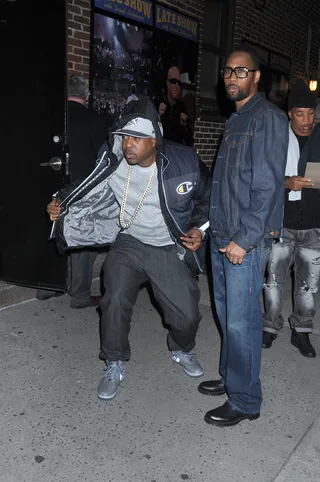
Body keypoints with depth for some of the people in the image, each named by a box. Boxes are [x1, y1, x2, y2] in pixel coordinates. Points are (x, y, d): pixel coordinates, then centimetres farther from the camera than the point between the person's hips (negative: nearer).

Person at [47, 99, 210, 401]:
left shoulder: (184, 163, -19)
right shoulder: (113, 163, -15)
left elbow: (207, 198, 0)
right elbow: (89, 197, 1)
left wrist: (199, 229, -12)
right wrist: (62, 209, -16)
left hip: (171, 249, 0)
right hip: (129, 243, 1)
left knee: (187, 315, -2)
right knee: (115, 300, -19)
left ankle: (181, 351, 36)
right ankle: (114, 365, 9)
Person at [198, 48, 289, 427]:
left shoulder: (267, 118, -11)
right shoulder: (235, 120, 18)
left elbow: (267, 186, -18)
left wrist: (244, 238, -20)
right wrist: (213, 227, 15)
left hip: (247, 242, -9)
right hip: (221, 237, 9)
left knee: (241, 321, -2)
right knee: (226, 313, 18)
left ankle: (245, 401, 13)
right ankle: (230, 377, 35)